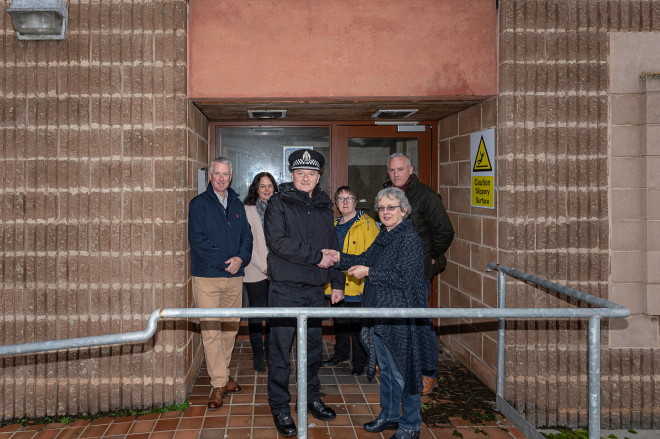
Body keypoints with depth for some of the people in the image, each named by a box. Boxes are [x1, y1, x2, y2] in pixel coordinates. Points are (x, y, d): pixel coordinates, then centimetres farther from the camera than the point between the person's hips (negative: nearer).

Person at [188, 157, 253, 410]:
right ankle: (219, 383, -2)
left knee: (231, 327, 9)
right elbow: (197, 239, -9)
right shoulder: (199, 204, 0)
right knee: (211, 329, -7)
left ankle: (223, 372, 24)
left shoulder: (237, 205, 15)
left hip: (234, 276, 5)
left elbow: (246, 235, 12)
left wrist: (241, 258, -8)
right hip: (207, 276, -5)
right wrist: (224, 261, -14)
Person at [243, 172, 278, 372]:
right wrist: (263, 266, -9)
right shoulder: (248, 210, 0)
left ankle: (271, 353, 18)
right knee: (256, 314, 3)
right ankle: (258, 356, 14)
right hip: (255, 272, -3)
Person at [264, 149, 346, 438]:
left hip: (315, 289, 5)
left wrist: (337, 282, 14)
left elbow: (333, 247, 19)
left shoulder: (324, 207, 13)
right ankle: (280, 408, 12)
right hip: (285, 289, -5)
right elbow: (278, 242, -16)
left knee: (314, 346, 14)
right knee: (281, 349, -1)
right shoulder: (278, 202, -3)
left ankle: (311, 398, 30)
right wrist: (316, 256, -14)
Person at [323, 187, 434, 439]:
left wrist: (368, 273, -19)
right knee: (386, 368, 19)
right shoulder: (384, 236, 12)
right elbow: (367, 260, 20)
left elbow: (403, 277, -21)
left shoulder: (410, 238, -15)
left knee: (402, 371, 2)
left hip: (401, 318, -8)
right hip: (380, 315, 9)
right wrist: (340, 258, 8)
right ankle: (389, 415, 35)